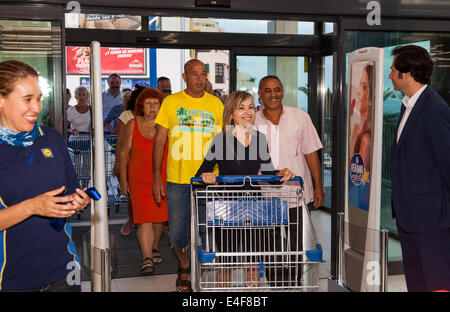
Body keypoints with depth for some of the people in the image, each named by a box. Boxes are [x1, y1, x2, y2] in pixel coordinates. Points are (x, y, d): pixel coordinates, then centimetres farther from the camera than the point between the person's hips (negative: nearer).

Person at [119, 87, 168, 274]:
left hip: (163, 178, 2)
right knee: (145, 219, -9)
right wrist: (123, 180, 3)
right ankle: (146, 258, -7)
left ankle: (154, 248, 34)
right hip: (139, 180, -1)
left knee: (159, 217, 11)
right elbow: (124, 154, 5)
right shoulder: (132, 126, 0)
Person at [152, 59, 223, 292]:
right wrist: (156, 176, -3)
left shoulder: (216, 104, 6)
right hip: (177, 179, -1)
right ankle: (184, 264, 34)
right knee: (176, 234, 5)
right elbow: (159, 140, 3)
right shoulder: (171, 102, 1)